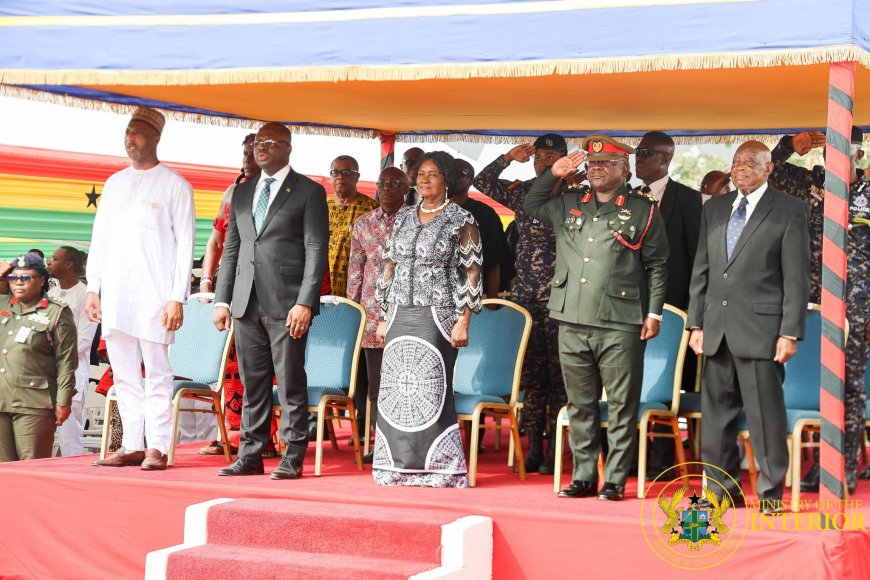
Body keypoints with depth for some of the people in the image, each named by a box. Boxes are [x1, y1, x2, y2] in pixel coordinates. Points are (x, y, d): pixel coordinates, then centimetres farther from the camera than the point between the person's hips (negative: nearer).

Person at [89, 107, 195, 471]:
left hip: (154, 293, -5)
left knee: (157, 373, -4)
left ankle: (157, 448, -2)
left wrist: (178, 297, -11)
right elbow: (100, 239, 18)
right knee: (124, 374, 6)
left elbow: (185, 245, -3)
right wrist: (92, 288, 9)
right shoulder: (114, 183, 17)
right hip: (114, 293, 5)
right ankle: (132, 445, 11)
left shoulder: (175, 186, 2)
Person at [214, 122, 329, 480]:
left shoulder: (309, 192, 1)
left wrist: (305, 303, -14)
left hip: (287, 303, -5)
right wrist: (222, 299, 10)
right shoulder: (242, 193, 18)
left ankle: (293, 458, 3)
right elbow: (231, 249, 18)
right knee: (252, 383, 7)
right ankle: (250, 455, 13)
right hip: (247, 303, 5)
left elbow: (316, 250, -5)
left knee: (291, 382, -3)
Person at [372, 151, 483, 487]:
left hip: (437, 317, -5)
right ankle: (401, 465, 11)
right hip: (400, 316, 5)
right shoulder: (404, 218, 14)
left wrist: (463, 321, -11)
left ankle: (437, 468, 2)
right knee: (395, 390, 3)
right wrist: (384, 317, 12)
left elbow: (472, 274, -4)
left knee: (432, 390, -6)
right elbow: (389, 267, 16)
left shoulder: (461, 221, -1)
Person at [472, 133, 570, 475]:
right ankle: (533, 446, 10)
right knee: (529, 369, 5)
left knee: (556, 370, -3)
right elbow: (482, 183, 8)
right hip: (525, 293, 4)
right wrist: (508, 158, 0)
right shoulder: (521, 192, 11)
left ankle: (554, 449, 2)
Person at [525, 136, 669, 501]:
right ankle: (584, 477, 16)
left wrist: (654, 312, -1)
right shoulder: (568, 206, 15)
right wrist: (552, 174, 14)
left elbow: (657, 265, 4)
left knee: (622, 406, -1)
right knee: (580, 404, 9)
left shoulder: (643, 211, 4)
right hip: (572, 321, 4)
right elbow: (530, 206, 29)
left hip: (620, 324, -4)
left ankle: (615, 481, 4)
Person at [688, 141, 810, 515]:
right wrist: (696, 323, 11)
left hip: (760, 330, -5)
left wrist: (790, 332, -10)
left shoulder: (789, 212, -1)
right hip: (716, 330, 5)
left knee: (765, 414, -3)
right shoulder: (714, 209, 15)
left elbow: (797, 278, -5)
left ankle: (771, 494, 8)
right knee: (716, 414, 9)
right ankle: (724, 490, 19)